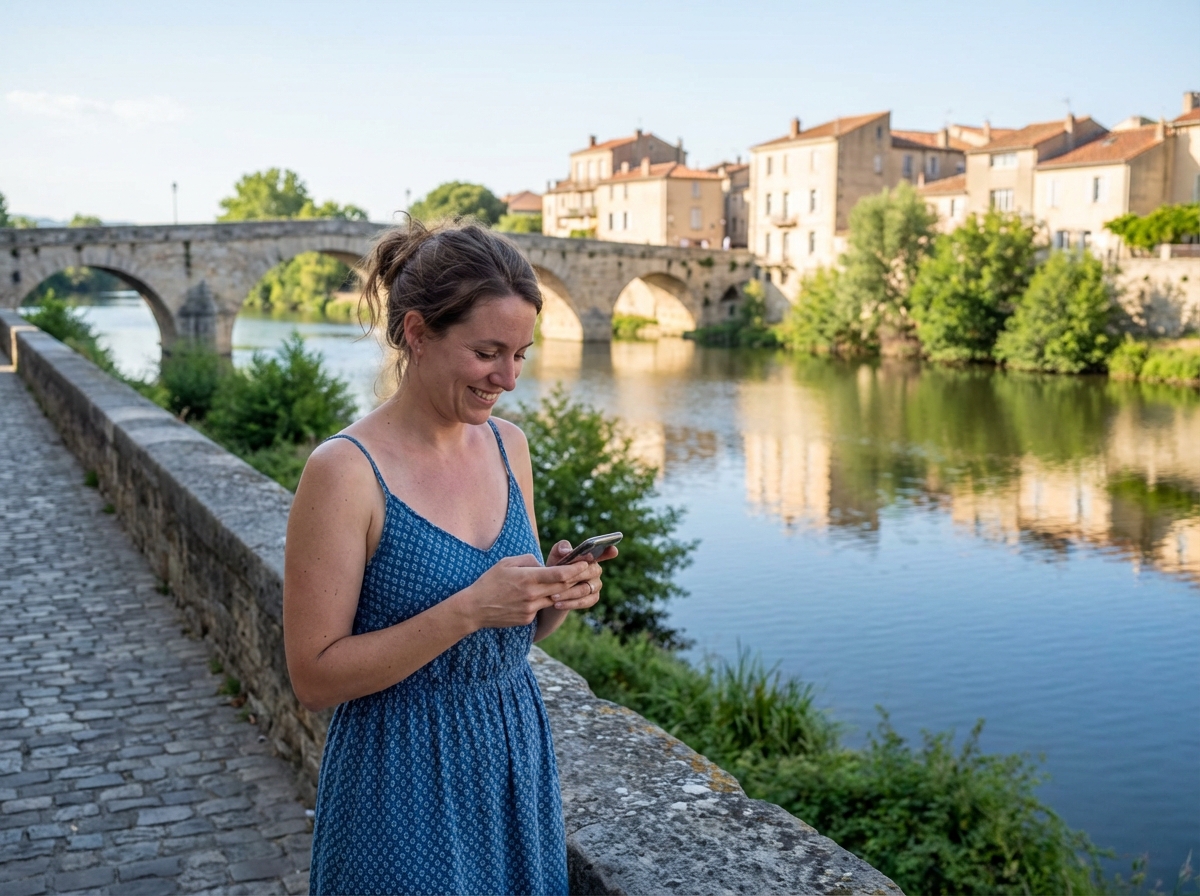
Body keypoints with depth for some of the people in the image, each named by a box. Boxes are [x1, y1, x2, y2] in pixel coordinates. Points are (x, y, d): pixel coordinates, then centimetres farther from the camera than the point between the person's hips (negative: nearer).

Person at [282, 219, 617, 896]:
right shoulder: (346, 471, -18)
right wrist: (467, 611, -26)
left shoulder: (508, 445, 1)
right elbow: (314, 677, -18)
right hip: (405, 783, -6)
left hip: (518, 762, 6)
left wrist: (559, 594, -10)